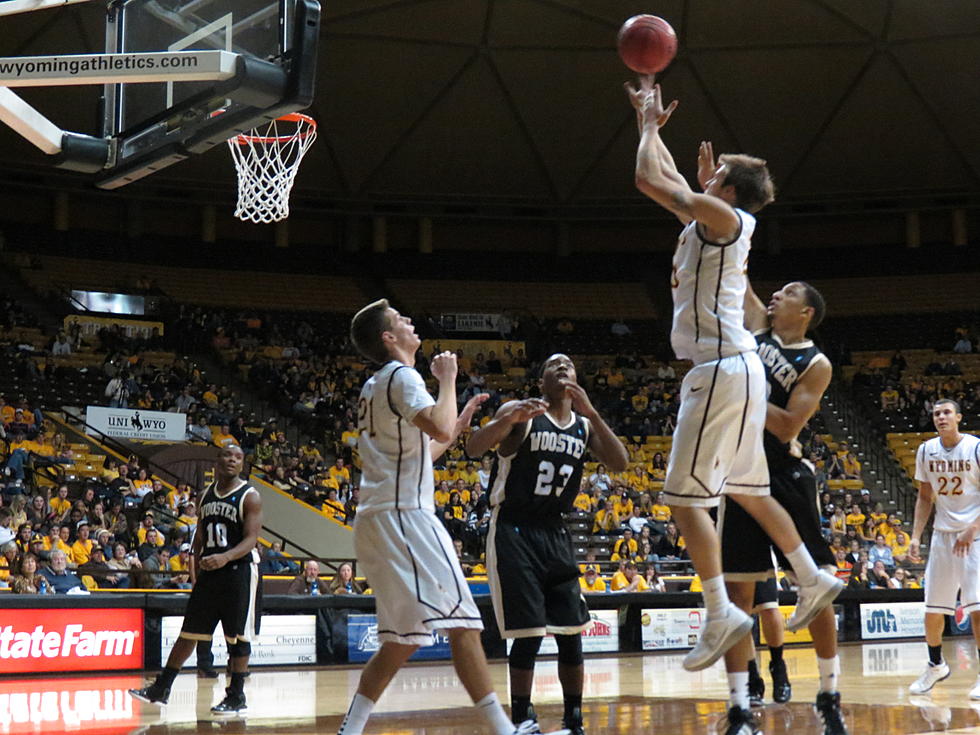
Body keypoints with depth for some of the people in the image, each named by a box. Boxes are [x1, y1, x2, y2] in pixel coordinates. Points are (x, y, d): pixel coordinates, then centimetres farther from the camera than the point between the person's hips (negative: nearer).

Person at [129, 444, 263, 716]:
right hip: (209, 570, 6)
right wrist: (196, 561, 13)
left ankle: (237, 696, 9)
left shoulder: (250, 497, -9)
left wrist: (226, 557, -33)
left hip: (239, 569, -6)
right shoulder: (207, 494, 10)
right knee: (189, 632, 9)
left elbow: (251, 539, -17)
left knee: (237, 637, 0)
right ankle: (161, 689, 14)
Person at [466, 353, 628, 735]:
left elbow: (620, 463, -6)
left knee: (571, 632, 4)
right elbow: (473, 448, -20)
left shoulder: (585, 425, 9)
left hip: (555, 532, 5)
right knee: (529, 634, -9)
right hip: (514, 530, -5)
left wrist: (590, 412, -17)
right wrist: (506, 421, -40)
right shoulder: (520, 412, -6)